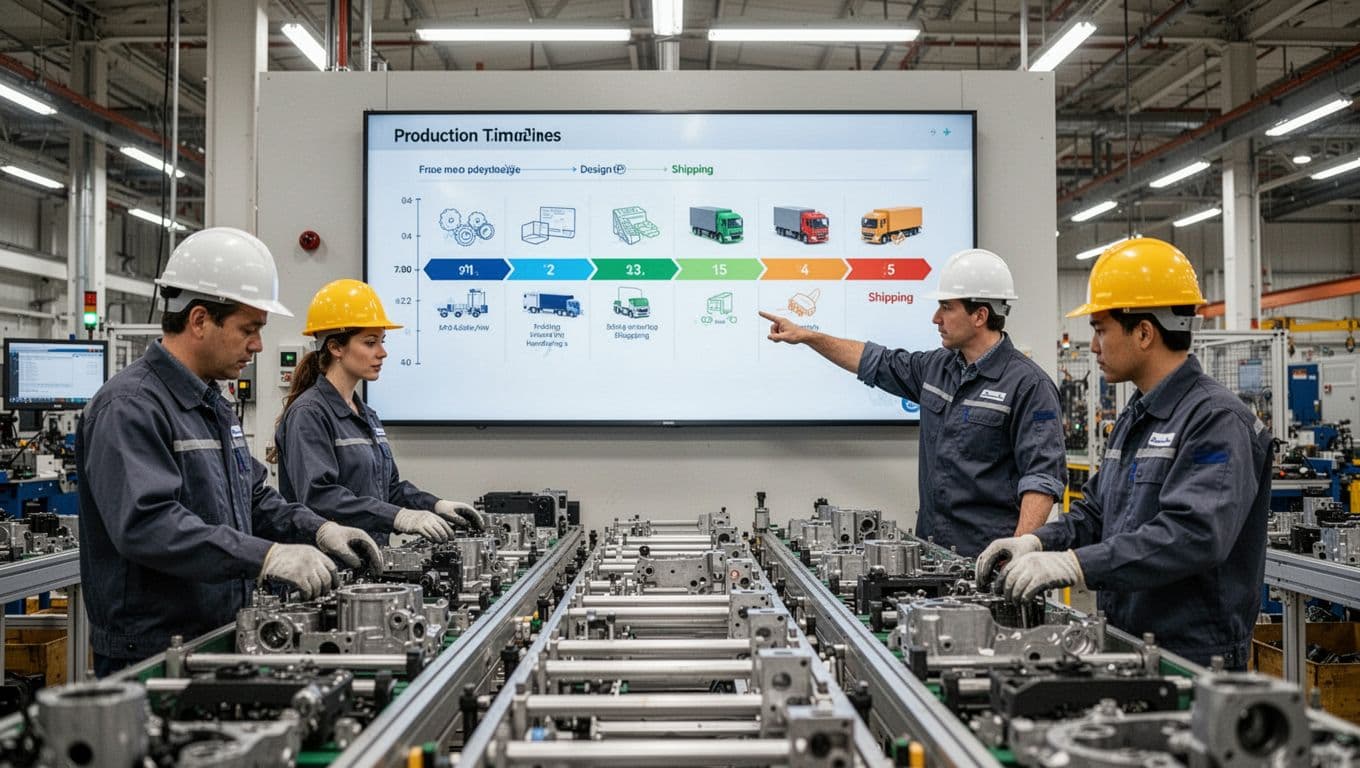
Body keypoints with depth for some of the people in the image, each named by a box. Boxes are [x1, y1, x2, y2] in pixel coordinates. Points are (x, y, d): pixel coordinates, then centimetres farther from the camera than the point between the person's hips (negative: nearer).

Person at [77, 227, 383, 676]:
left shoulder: (213, 404, 13)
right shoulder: (130, 407, -18)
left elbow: (254, 499, 19)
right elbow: (146, 523, -30)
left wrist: (318, 530, 2)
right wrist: (266, 555, -35)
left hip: (216, 640, 9)